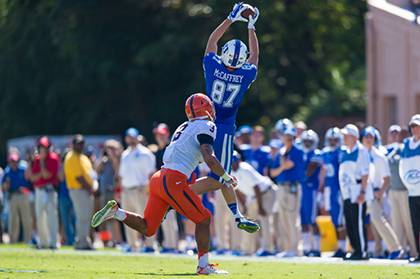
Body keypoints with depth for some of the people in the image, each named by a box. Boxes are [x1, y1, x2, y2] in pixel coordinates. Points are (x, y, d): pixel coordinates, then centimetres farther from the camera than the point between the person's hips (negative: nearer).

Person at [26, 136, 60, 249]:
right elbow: (32, 178, 4)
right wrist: (41, 173, -13)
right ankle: (43, 242, 19)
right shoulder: (36, 160, 11)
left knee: (51, 216, -12)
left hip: (50, 190, -6)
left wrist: (42, 162, -10)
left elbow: (47, 175, -15)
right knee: (40, 217, 10)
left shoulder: (53, 158, -6)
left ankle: (52, 242, -13)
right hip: (39, 191, 6)